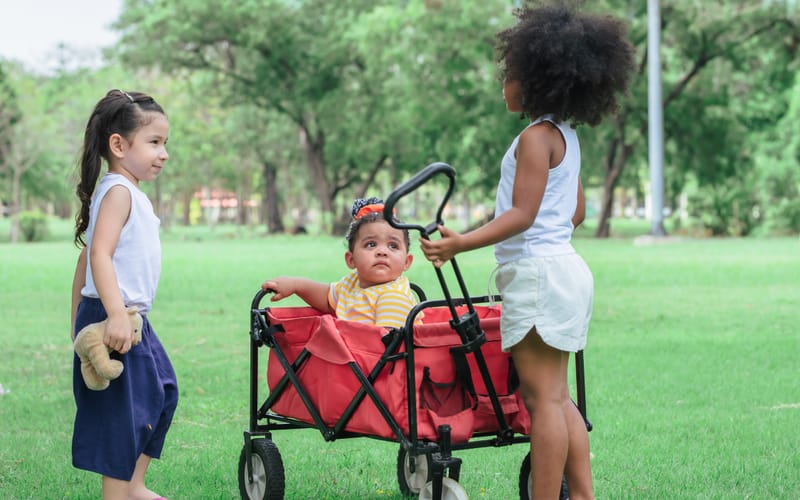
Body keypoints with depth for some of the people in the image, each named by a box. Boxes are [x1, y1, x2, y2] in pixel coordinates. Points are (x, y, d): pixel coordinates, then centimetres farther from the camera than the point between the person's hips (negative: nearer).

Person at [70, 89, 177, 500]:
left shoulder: (129, 194, 17)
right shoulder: (118, 191, -14)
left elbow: (86, 258, 21)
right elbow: (99, 254, -26)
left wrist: (79, 318, 23)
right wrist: (116, 313, -34)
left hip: (130, 318, 11)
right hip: (114, 317, -11)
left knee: (160, 394, 19)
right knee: (122, 413, -7)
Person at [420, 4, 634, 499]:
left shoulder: (537, 137, -12)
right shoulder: (567, 137, 16)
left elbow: (522, 213, -19)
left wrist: (463, 242, -28)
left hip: (538, 272, -10)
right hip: (565, 266, 10)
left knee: (544, 398, -9)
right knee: (557, 399, 13)